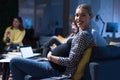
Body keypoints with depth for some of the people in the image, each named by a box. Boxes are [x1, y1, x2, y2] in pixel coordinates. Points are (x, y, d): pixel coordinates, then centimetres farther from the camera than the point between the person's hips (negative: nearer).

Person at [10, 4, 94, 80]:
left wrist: (51, 57, -8)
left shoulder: (84, 34, -19)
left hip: (57, 70, -11)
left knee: (14, 62, -6)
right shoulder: (84, 33, 12)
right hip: (60, 68, 11)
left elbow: (71, 62, -22)